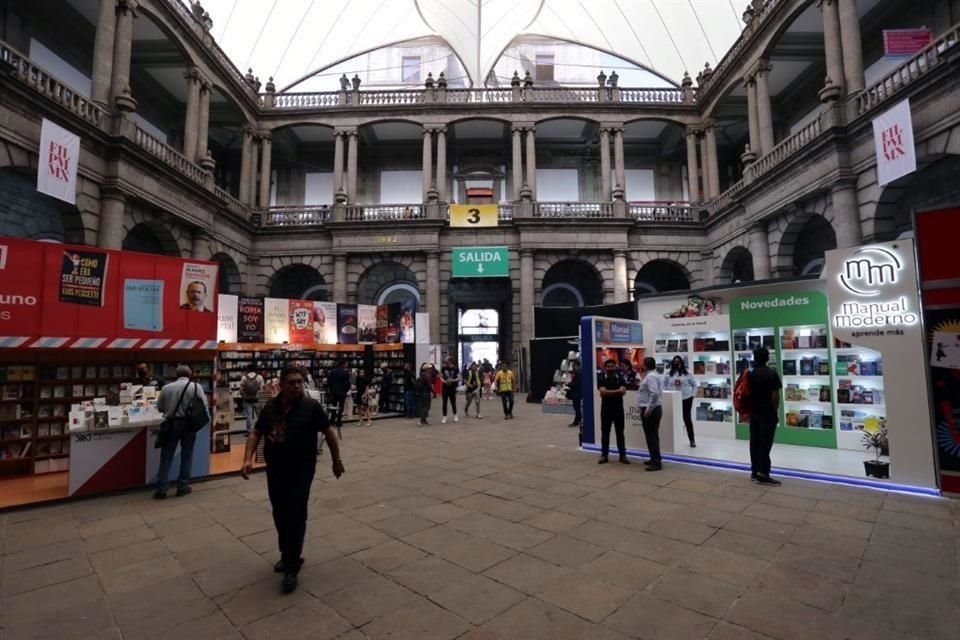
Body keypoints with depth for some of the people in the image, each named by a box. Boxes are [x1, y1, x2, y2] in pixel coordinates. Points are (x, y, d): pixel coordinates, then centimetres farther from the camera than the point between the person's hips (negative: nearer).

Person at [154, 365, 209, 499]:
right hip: (189, 424, -1)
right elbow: (204, 407, -9)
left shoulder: (166, 387, 2)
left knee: (166, 457, 9)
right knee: (186, 455, 10)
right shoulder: (196, 387, -5)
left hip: (171, 424, 1)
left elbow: (159, 408, 11)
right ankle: (182, 486, 15)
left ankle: (161, 489, 11)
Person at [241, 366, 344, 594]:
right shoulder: (270, 407, 0)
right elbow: (256, 434, 7)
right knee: (280, 515, 17)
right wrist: (248, 459, -8)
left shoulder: (311, 406, -13)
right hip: (275, 470, 5)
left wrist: (336, 460, 0)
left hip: (301, 471, -5)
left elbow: (328, 433, -5)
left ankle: (291, 567, 8)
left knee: (295, 516, -4)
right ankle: (287, 555, 37)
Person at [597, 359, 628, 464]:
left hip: (618, 409, 1)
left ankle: (622, 455, 14)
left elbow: (623, 391, -13)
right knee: (605, 433, 4)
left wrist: (608, 392, -15)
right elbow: (603, 392, -16)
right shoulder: (602, 379, 0)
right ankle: (604, 455, 11)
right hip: (606, 409, 0)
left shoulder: (620, 378, 2)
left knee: (620, 433, 7)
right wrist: (616, 391, -14)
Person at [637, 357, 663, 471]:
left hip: (650, 410, -11)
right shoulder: (651, 375, 16)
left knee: (652, 436, -6)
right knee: (652, 435, 17)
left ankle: (656, 462, -2)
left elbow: (655, 393, -28)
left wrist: (648, 409, -24)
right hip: (652, 409, 11)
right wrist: (642, 376, 12)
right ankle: (654, 459, 26)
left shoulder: (650, 376, -18)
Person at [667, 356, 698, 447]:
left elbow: (694, 384, 7)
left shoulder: (687, 373, 0)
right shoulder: (669, 374, 3)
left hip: (686, 399, -1)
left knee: (687, 419, 2)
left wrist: (693, 394, 0)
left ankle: (692, 440, 12)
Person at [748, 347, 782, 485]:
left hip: (754, 413, 6)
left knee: (754, 442, 10)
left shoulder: (750, 374, 7)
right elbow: (775, 396, -14)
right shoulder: (772, 374, -11)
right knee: (765, 443, -5)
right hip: (768, 413, -6)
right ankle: (763, 474, -5)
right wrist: (776, 411, -2)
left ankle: (754, 471, 16)